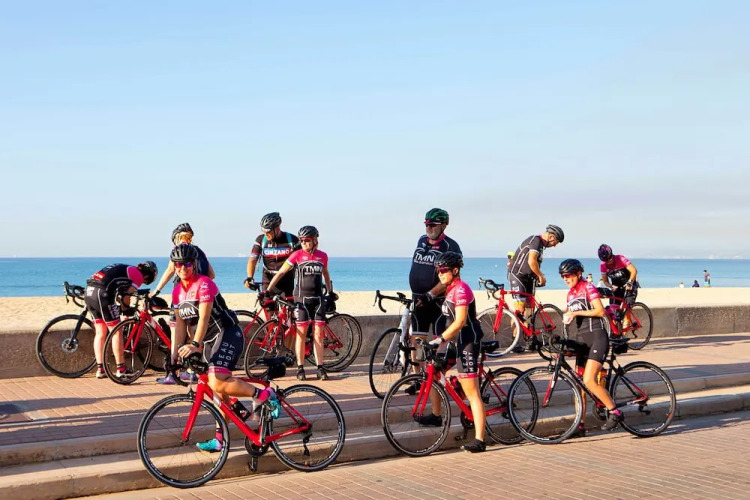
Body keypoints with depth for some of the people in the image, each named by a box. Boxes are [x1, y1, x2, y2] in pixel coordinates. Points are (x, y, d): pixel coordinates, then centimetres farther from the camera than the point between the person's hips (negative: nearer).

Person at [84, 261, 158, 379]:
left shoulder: (125, 269, 28)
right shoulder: (138, 275, 3)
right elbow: (126, 296, -2)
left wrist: (124, 307, 23)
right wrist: (126, 309, 14)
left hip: (89, 292, 9)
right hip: (102, 294, -9)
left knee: (100, 333, 16)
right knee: (117, 333, 3)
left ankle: (100, 369, 18)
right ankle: (121, 369, 8)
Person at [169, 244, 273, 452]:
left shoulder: (205, 284, -15)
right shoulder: (177, 291, 9)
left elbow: (204, 317, -26)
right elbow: (181, 323, 12)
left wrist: (195, 345, -37)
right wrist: (178, 351, 4)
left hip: (227, 335, -8)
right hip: (209, 341, 8)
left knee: (217, 383, -27)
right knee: (219, 391, 12)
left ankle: (263, 394, -15)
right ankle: (220, 439, 19)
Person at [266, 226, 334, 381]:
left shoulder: (322, 256, 4)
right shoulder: (297, 255, -4)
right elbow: (280, 273, -1)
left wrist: (330, 292, 26)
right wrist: (268, 290, -5)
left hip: (318, 298, 2)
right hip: (302, 298, -2)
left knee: (318, 334, 1)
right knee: (301, 333, -1)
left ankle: (320, 368, 4)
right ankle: (300, 368, 6)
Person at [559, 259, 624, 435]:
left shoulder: (588, 287, -6)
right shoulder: (571, 293, 16)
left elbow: (600, 311, -16)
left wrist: (576, 312, -15)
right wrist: (565, 315, 7)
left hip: (597, 337, -8)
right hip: (581, 339, 8)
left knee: (589, 381, -20)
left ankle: (614, 412, -6)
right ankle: (580, 425, 11)